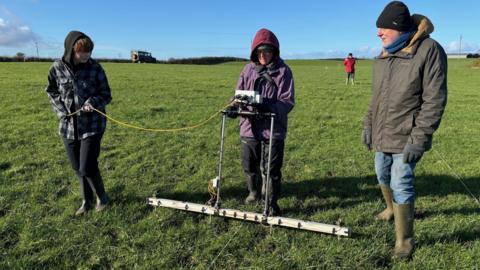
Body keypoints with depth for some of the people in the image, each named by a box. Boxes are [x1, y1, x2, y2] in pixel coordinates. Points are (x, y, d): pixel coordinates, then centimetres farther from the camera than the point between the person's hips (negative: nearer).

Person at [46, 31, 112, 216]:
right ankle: (87, 200, 34)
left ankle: (101, 196, 21)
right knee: (77, 168, 13)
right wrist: (62, 111, -6)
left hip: (92, 125, -3)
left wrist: (93, 102, -23)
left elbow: (106, 94, -3)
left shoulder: (95, 67, -10)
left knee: (87, 168, -7)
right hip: (68, 126, 3)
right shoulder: (57, 67, -4)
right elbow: (51, 92, 9)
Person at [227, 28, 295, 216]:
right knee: (249, 165, 18)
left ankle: (272, 203, 20)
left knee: (271, 169, 3)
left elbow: (288, 100, -9)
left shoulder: (283, 71, -4)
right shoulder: (249, 69, 6)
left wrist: (270, 108, -26)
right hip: (249, 126, 4)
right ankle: (253, 192, 43)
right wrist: (234, 106, -13)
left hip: (273, 129, -4)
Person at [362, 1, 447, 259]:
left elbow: (434, 100, -17)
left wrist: (419, 138, -20)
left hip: (407, 138, -7)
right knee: (383, 176, 21)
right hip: (382, 135, 7)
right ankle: (392, 208, 48)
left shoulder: (429, 50, -14)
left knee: (401, 186, -4)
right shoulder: (383, 57, 7)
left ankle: (404, 240, 12)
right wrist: (368, 124, 10)